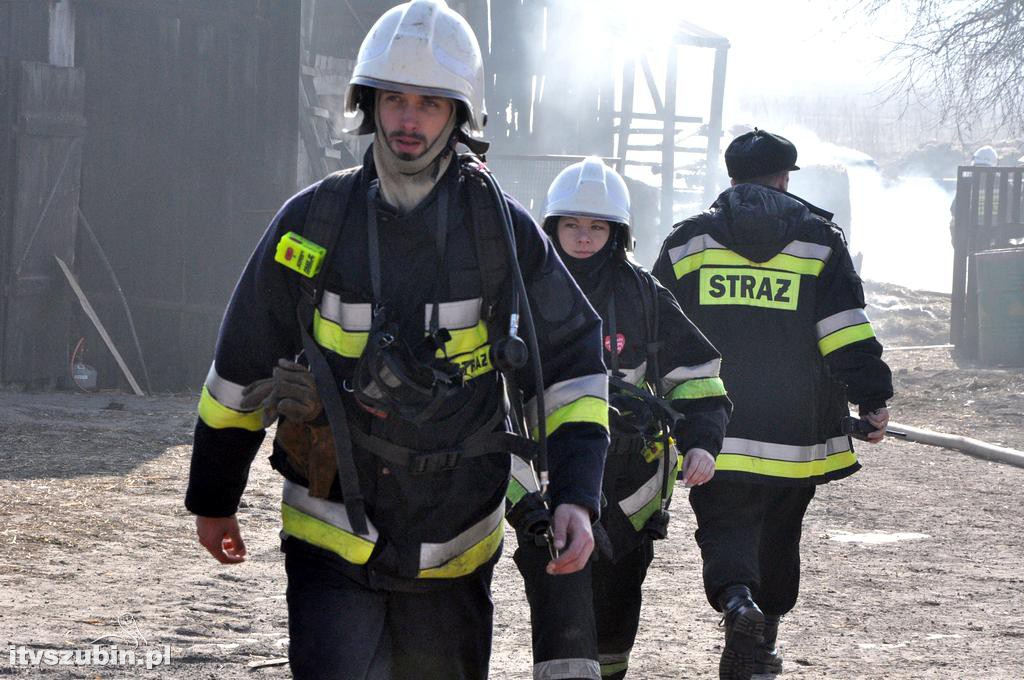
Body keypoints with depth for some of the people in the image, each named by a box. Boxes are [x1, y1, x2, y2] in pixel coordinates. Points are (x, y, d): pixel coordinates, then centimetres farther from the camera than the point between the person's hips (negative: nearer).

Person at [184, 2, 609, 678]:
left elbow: (572, 362, 3)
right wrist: (213, 500, 14)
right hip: (332, 539, -1)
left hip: (451, 547, 1)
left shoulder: (503, 230, -3)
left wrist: (578, 498, -10)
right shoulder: (315, 222, -3)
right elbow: (241, 368, 7)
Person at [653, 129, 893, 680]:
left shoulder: (686, 241, 5)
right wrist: (873, 401, -1)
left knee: (725, 527, 0)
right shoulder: (819, 239, 1)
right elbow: (848, 334, -6)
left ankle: (737, 600, -30)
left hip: (712, 426, 0)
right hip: (796, 432, 0)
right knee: (778, 537, 16)